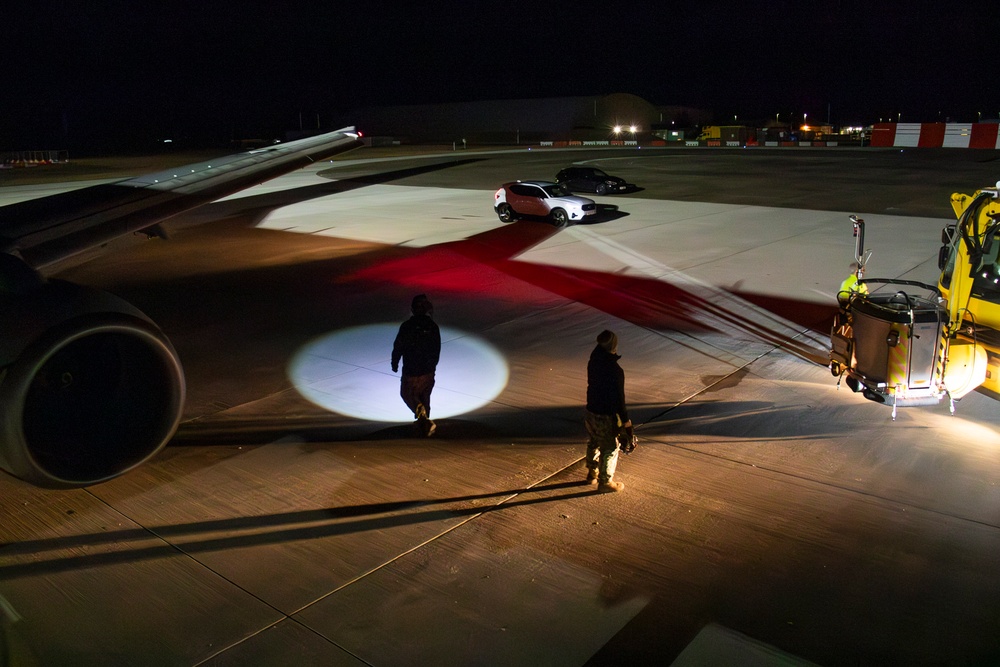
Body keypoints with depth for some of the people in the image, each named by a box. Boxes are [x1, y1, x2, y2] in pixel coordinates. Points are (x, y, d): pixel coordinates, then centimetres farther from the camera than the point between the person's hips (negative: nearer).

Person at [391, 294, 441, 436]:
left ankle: (424, 419, -5)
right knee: (424, 396, 22)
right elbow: (437, 349, 3)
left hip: (411, 371, -3)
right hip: (428, 371, 3)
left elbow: (398, 346, -10)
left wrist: (394, 363, 7)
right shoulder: (433, 326, -7)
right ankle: (424, 422, 31)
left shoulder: (407, 326, -17)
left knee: (408, 394, 15)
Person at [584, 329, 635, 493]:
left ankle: (592, 473, 44)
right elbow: (619, 398, -23)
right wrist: (626, 423, -17)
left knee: (594, 443, 26)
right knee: (610, 449, 12)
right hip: (606, 417, -7)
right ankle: (605, 483, 26)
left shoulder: (593, 362, -7)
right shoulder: (615, 370, -28)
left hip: (590, 412, 7)